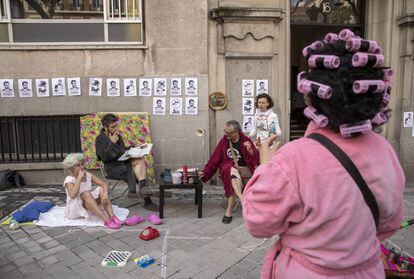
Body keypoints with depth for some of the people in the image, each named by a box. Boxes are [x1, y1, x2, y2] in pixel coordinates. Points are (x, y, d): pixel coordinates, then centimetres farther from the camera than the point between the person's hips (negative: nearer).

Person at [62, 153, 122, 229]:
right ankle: (106, 220, -41)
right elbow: (72, 195, -34)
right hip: (73, 210, -5)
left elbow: (104, 184, -8)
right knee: (86, 193, -31)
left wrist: (105, 194, -29)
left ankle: (112, 216, -32)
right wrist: (79, 178, -29)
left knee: (101, 189, -15)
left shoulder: (88, 175, 0)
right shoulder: (69, 180, -14)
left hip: (88, 208, 5)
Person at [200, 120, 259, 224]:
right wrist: (205, 172, 0)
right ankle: (243, 200, -41)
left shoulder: (245, 140, -3)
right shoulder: (223, 141, 1)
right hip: (226, 168, 1)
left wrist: (250, 150, -25)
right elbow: (214, 159, 5)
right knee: (233, 171, -36)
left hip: (242, 169, 0)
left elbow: (255, 159, -5)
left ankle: (229, 210, -25)